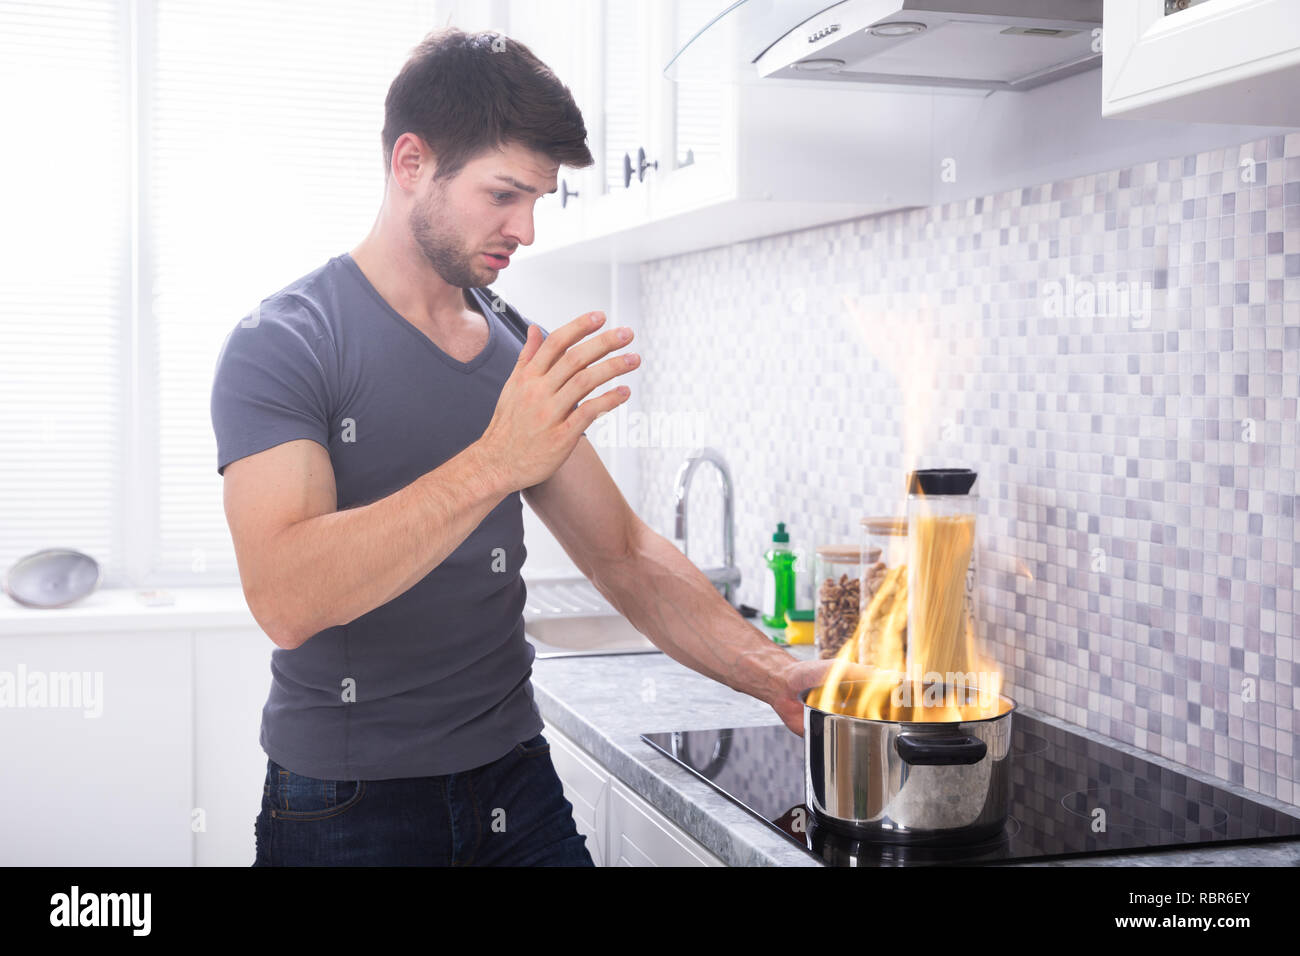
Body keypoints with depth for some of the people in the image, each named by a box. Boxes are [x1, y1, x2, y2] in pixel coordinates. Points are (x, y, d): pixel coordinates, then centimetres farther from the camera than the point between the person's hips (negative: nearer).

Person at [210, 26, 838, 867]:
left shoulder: (527, 362, 5)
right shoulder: (283, 346, -13)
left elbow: (623, 555, 6)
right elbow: (285, 600, -26)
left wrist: (774, 674, -7)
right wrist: (495, 463, -33)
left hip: (513, 776, 5)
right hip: (347, 802, -5)